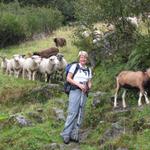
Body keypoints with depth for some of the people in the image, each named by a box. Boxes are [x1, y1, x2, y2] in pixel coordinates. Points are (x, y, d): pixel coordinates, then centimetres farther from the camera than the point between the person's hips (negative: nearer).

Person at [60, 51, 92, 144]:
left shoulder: (89, 70, 18)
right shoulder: (75, 66, 4)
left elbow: (89, 83, 18)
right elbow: (68, 78, -3)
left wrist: (88, 87, -5)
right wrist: (79, 84, -13)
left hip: (84, 93, 5)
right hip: (75, 91, -5)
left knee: (80, 114, 3)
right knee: (72, 113, -12)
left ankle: (74, 134, 8)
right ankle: (66, 134, -10)